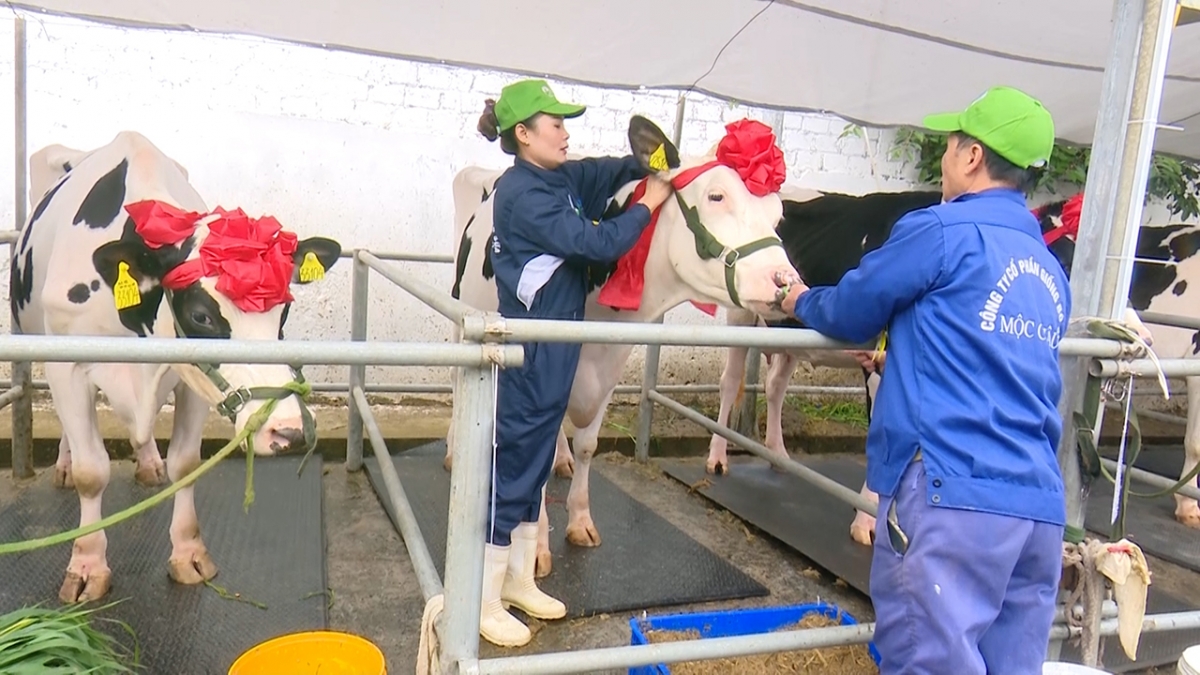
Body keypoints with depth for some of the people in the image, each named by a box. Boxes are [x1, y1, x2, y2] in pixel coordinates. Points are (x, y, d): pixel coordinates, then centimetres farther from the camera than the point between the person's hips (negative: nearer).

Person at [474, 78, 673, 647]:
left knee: (535, 464, 16)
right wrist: (649, 203, -8)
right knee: (510, 466, 1)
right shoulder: (523, 193, -17)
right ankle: (485, 601, 15)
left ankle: (518, 580, 31)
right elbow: (598, 242, -20)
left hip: (556, 348, 9)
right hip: (529, 349, -9)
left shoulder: (561, 179, 10)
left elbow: (611, 171, 16)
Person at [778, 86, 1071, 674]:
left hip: (951, 490, -8)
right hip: (1040, 506, 8)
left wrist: (803, 302, 26)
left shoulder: (941, 231, -4)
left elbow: (850, 313, 5)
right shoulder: (1050, 271, 19)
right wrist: (899, 348, 37)